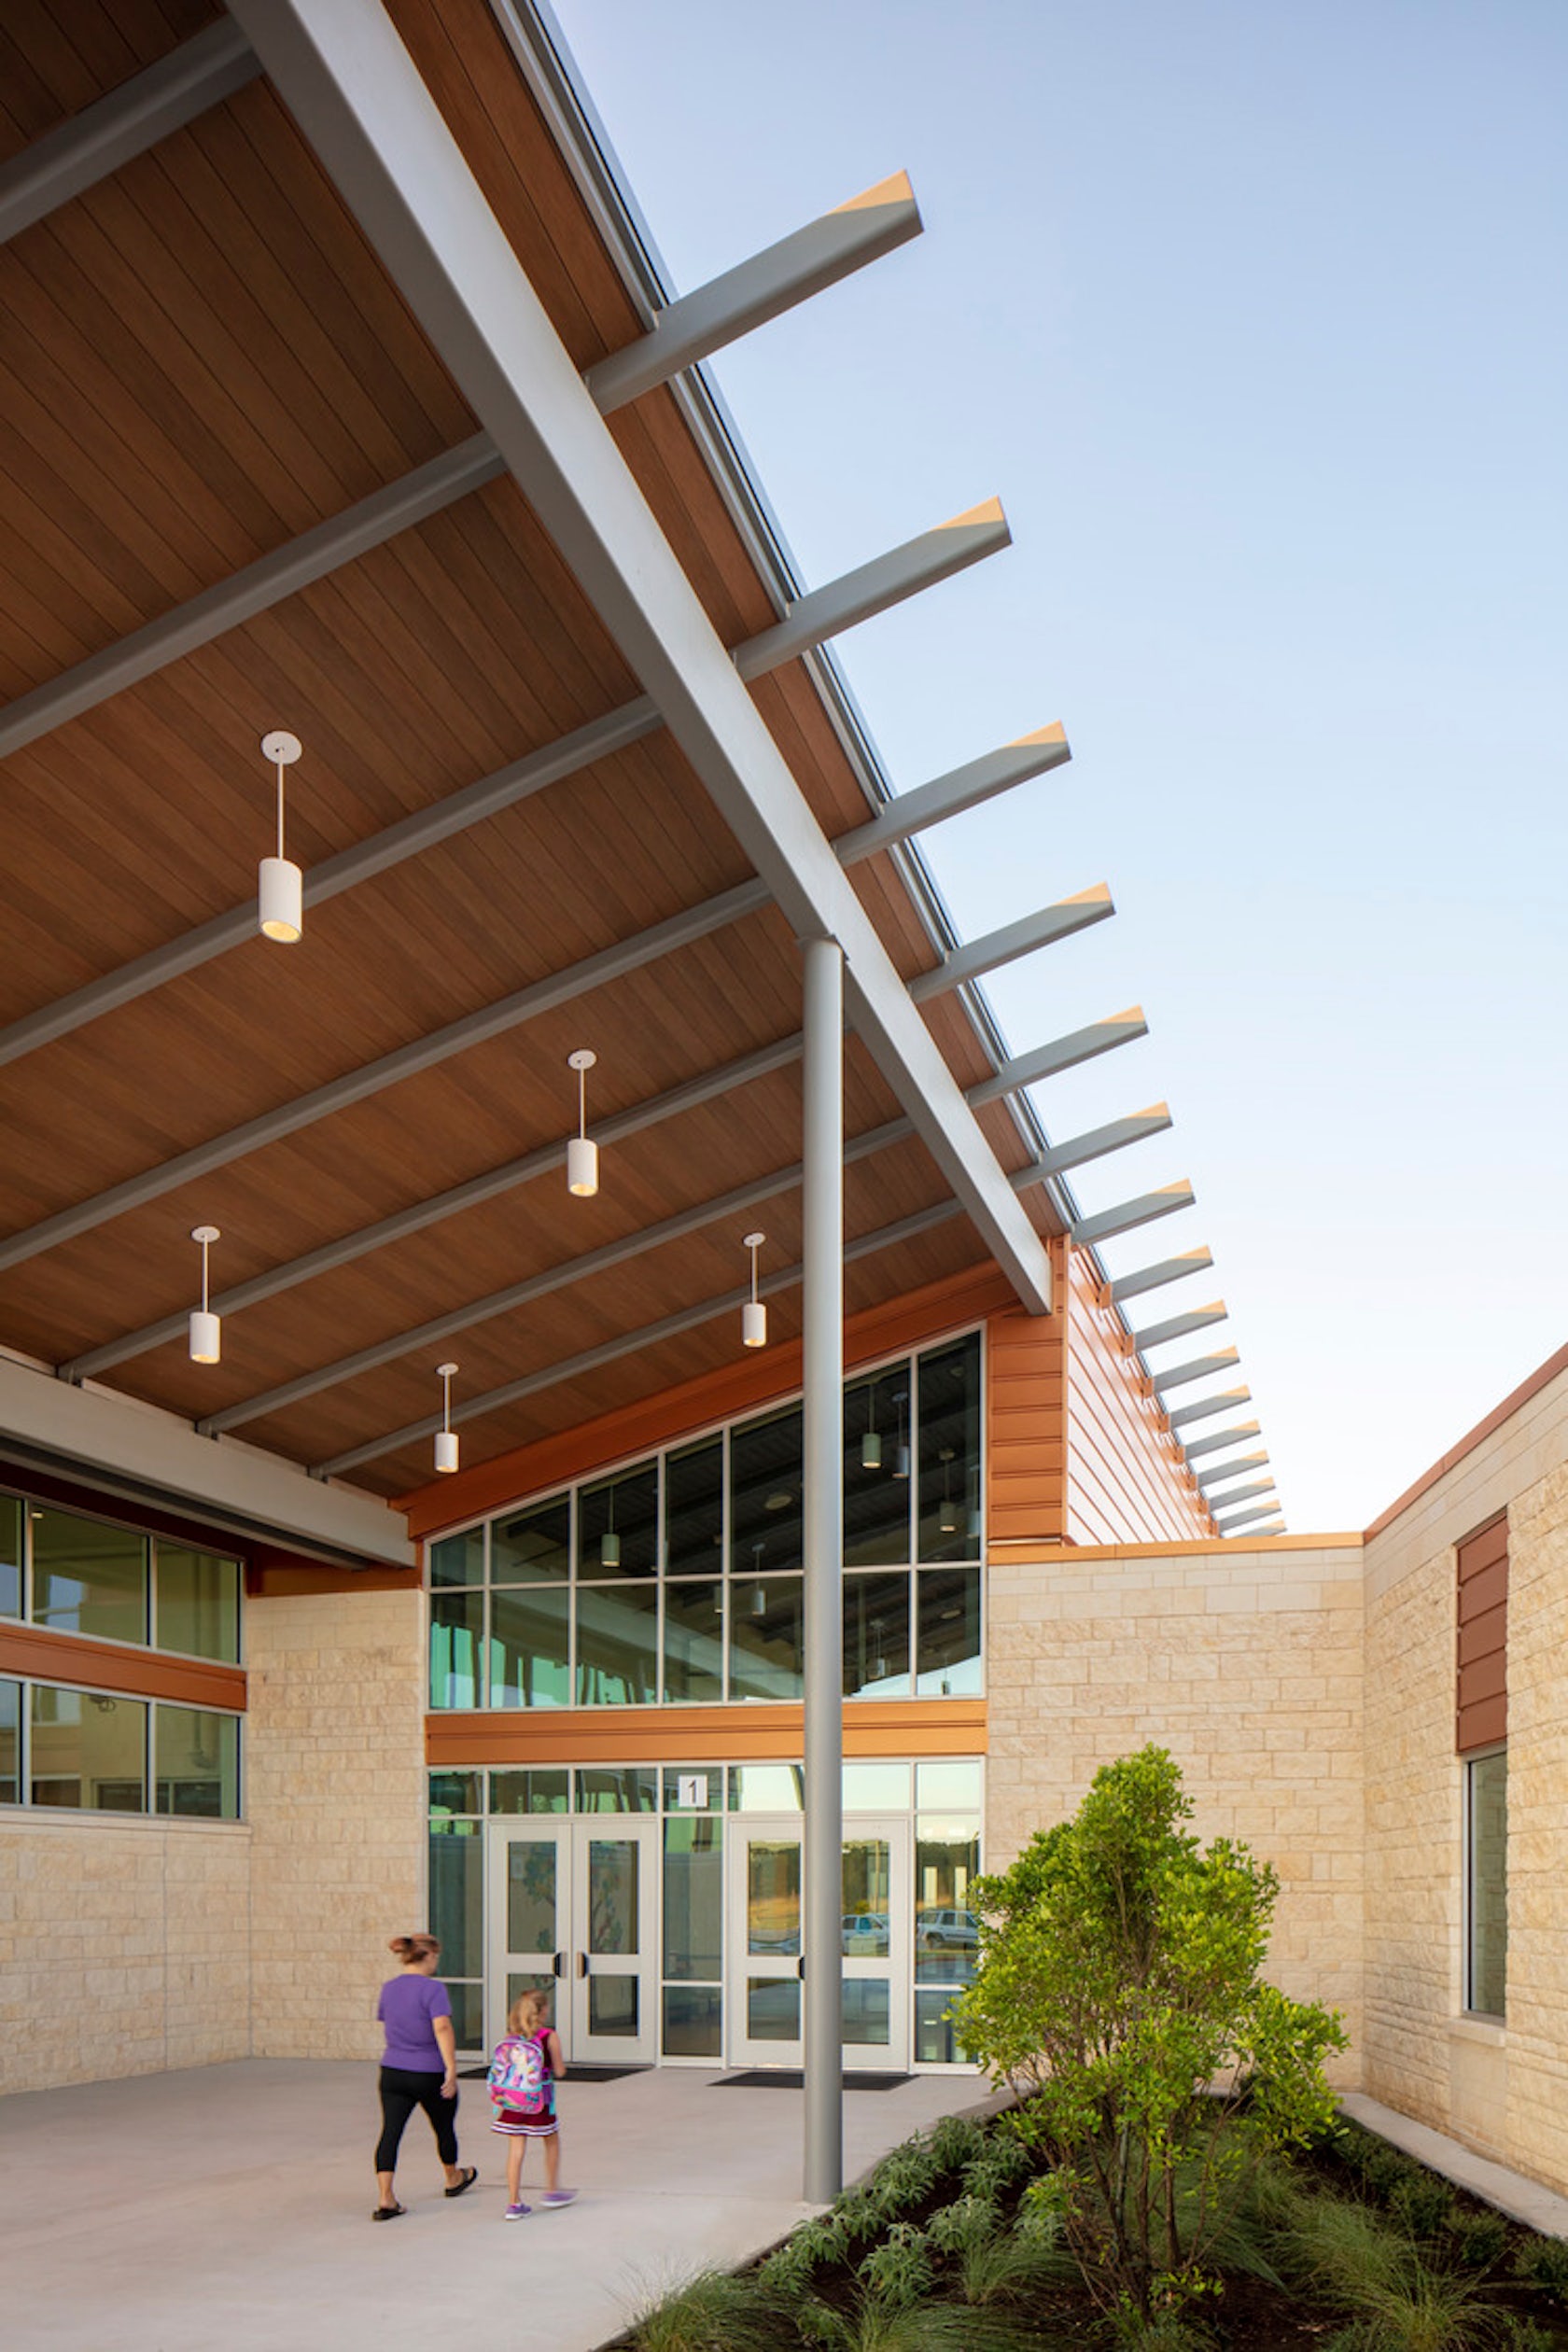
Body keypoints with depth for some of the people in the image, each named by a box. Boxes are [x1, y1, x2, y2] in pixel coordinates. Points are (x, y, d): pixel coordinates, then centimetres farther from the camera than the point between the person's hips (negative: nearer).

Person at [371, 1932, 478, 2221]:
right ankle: (453, 2179, 39)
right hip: (429, 2074, -4)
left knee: (390, 2132, -1)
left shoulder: (389, 1988, 5)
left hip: (392, 2072, 4)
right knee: (444, 2127, 18)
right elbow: (442, 2028, -24)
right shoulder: (433, 1988, -15)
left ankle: (385, 2199, -12)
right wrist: (451, 2069, -23)